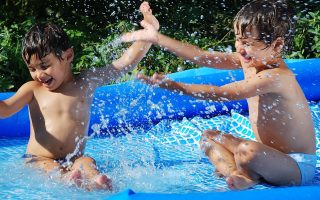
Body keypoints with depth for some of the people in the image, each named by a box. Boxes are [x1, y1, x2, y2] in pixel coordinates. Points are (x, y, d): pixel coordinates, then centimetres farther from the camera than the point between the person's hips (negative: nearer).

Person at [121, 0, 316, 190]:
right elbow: (204, 57, -1)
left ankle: (250, 178, -7)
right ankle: (236, 174, -12)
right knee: (209, 137, 12)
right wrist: (157, 38, -2)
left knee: (248, 151, -39)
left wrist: (173, 85, -26)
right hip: (273, 156, 9)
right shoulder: (250, 59, 1)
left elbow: (220, 93, -27)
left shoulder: (275, 76, -26)